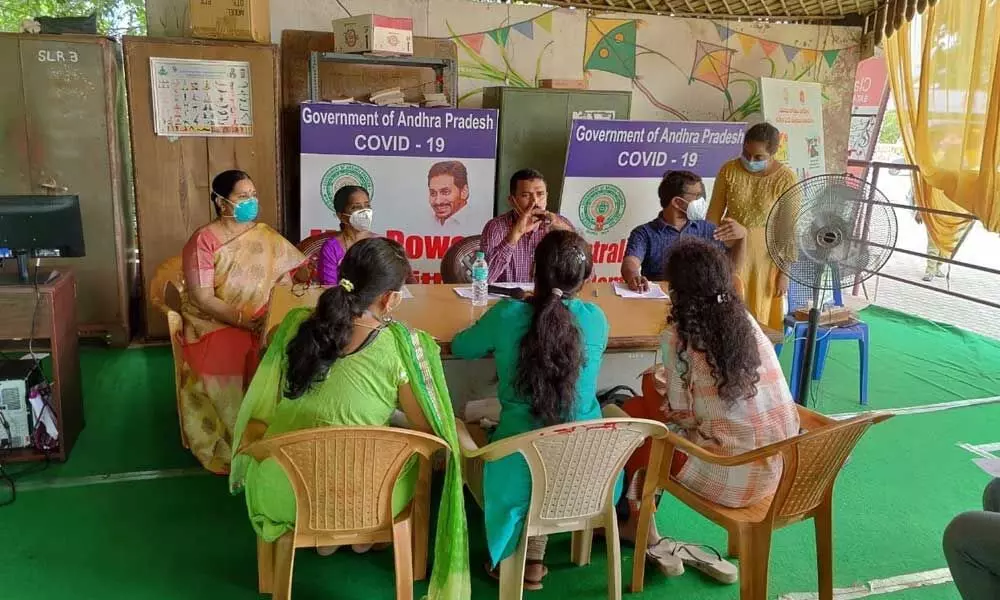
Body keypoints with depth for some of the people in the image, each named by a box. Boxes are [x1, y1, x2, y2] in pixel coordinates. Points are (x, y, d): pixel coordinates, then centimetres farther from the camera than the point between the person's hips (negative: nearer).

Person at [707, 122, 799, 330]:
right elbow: (714, 215, -2)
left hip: (765, 257, -2)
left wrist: (785, 273, -9)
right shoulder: (728, 171, -9)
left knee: (760, 318, 9)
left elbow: (789, 229, -11)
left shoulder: (786, 179, -16)